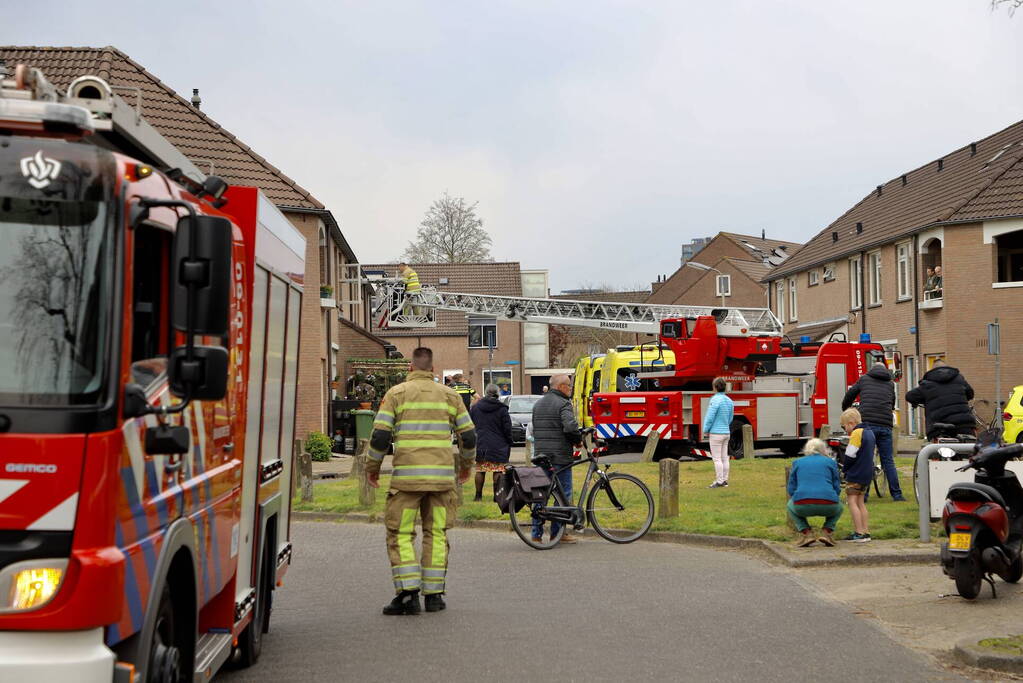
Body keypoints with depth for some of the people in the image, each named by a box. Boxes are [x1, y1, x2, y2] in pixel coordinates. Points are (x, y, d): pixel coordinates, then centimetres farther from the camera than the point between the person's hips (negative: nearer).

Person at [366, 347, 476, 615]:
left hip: (407, 476, -3)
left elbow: (380, 435, -3)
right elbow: (468, 436, 11)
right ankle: (434, 594, 11)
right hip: (442, 476, 3)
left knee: (400, 534, 3)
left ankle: (408, 593, -8)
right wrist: (466, 465, 27)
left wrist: (372, 467, 10)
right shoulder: (448, 395, 11)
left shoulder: (396, 393, 3)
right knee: (436, 533, 10)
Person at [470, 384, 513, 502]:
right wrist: (509, 444, 6)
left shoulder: (475, 407, 4)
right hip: (498, 446, -3)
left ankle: (478, 495, 10)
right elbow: (507, 428, -4)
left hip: (480, 445, 3)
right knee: (498, 471, 1)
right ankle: (497, 495, 0)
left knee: (480, 471, 8)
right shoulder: (502, 409, -5)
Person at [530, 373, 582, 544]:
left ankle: (537, 533, 10)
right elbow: (571, 427, -23)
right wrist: (578, 440, -6)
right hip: (560, 456, -7)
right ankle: (557, 532, 4)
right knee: (563, 494, 2)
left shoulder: (537, 404, 16)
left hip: (540, 455, 7)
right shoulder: (563, 404, -10)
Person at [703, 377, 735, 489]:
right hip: (726, 433, 8)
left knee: (717, 458, -4)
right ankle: (725, 480, 15)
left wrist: (706, 431, -4)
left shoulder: (715, 400, -16)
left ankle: (719, 482, -4)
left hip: (716, 433, -8)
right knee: (724, 458, 11)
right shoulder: (729, 401, 8)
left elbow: (710, 417, -16)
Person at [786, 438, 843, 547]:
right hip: (828, 507, 0)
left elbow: (791, 489, 17)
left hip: (802, 507, 0)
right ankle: (826, 531, 11)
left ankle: (806, 533, 13)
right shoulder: (830, 461, 17)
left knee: (791, 506, 36)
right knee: (839, 507, 37)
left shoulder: (797, 462, 19)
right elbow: (837, 489, 15)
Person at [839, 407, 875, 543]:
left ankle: (859, 533, -12)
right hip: (867, 474, 10)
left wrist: (844, 469, 0)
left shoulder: (856, 433, -13)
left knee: (852, 501, -7)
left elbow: (850, 455, -17)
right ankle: (866, 532, 15)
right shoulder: (869, 433, 15)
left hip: (855, 474, -10)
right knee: (860, 502, 15)